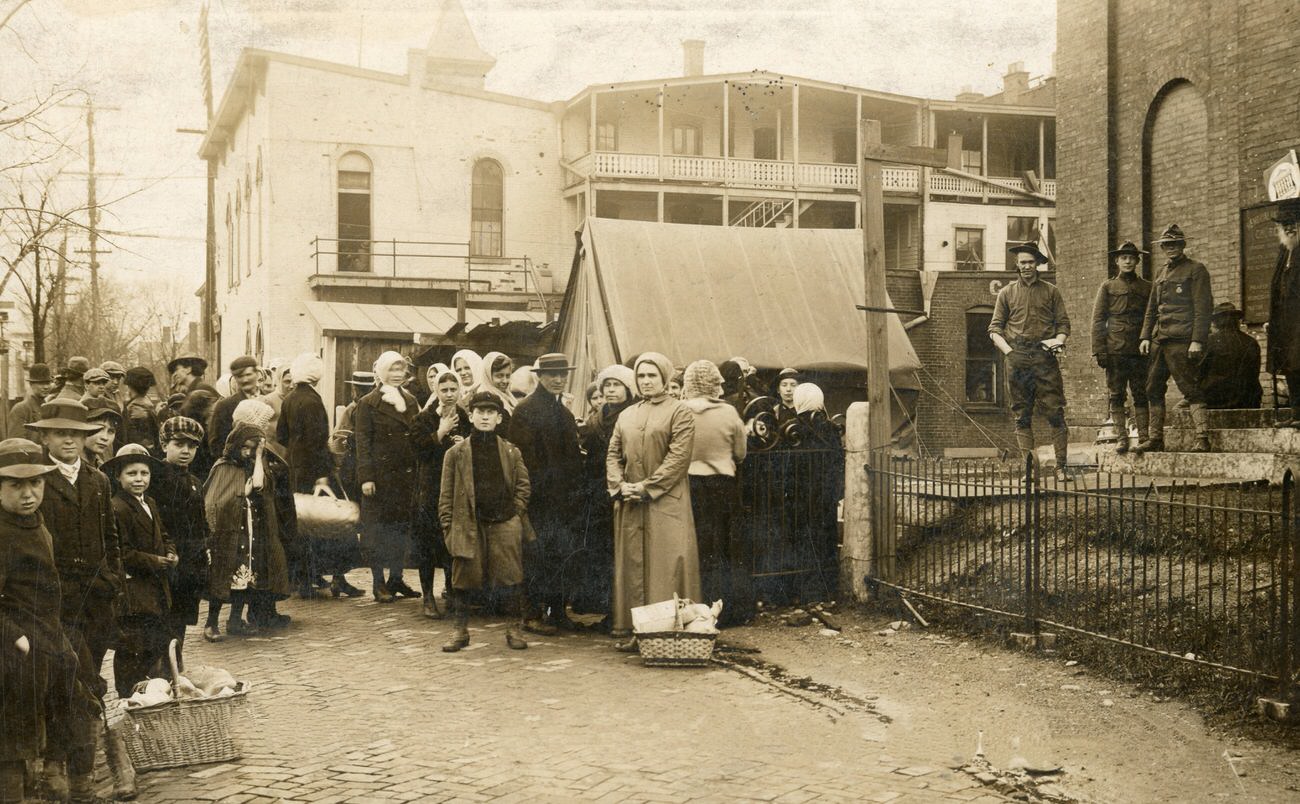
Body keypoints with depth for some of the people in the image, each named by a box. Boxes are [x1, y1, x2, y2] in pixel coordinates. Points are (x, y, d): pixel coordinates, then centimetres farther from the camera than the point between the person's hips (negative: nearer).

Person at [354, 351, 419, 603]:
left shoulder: (410, 401, 12)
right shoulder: (368, 403, -3)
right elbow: (362, 442, -7)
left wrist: (418, 473, 8)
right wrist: (366, 477, -14)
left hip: (407, 475, 5)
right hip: (380, 474, -5)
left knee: (403, 525, 8)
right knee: (377, 527, 0)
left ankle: (396, 579, 17)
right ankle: (378, 583, 6)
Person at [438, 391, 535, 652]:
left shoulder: (511, 452, 8)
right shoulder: (456, 453, 5)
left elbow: (522, 486, 11)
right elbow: (446, 494, 5)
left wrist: (515, 514, -1)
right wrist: (448, 526, -2)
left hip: (505, 524, 0)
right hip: (468, 525, 0)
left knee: (510, 578, 0)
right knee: (463, 579, 3)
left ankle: (514, 629, 12)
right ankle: (460, 631, 15)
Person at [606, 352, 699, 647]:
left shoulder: (679, 413, -1)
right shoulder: (626, 416, 17)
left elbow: (678, 458, -10)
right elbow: (613, 455, 14)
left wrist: (647, 487, -15)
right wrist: (620, 485, -5)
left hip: (666, 502, -5)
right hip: (630, 505, 5)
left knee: (667, 565, -6)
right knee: (632, 565, 5)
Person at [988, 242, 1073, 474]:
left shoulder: (1051, 291, 12)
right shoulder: (1007, 293, 13)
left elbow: (1064, 323, 14)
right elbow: (994, 328, 11)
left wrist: (1059, 340, -6)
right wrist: (1008, 350, -3)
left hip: (1045, 357, -1)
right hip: (1018, 358, 1)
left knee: (1055, 411, -7)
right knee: (1022, 415, 1)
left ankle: (1060, 466, -5)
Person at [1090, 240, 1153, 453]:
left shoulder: (1147, 288, 13)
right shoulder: (1107, 287, 9)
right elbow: (1098, 321, 5)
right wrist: (1099, 350, -4)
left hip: (1140, 350, 1)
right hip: (1115, 350, -1)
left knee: (1141, 395, -1)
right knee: (1116, 395, -2)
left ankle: (1143, 437, 0)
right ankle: (1122, 437, 0)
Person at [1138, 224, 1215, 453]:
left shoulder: (1196, 270, -2)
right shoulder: (1162, 273, 20)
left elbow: (1203, 308, -9)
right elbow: (1151, 309, 24)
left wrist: (1197, 341, -16)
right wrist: (1145, 337, 14)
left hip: (1181, 341, -8)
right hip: (1159, 340, 8)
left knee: (1190, 389, -11)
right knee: (1153, 389, 9)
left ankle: (1203, 438, -13)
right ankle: (1155, 438, 15)